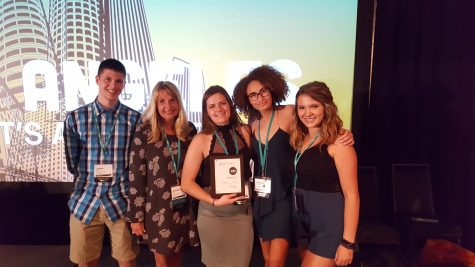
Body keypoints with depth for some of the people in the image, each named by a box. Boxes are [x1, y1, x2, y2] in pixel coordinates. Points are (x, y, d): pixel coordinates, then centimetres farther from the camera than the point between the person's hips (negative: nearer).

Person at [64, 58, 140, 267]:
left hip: (121, 200, -1)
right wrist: (90, 180, 7)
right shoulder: (75, 118, 0)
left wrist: (120, 180, 1)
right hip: (85, 200, 1)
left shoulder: (134, 119, -3)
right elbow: (72, 162, 7)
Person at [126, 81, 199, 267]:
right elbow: (135, 175, -8)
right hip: (157, 206, -3)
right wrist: (136, 215, -7)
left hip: (184, 205, 3)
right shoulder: (144, 131, -8)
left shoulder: (189, 130, 1)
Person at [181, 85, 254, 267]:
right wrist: (215, 202, -20)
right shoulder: (201, 139, -10)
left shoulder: (244, 132, -1)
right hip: (213, 214, -2)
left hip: (244, 211, 3)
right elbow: (186, 183, -11)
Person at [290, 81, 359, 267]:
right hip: (304, 221, 7)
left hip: (330, 225, -7)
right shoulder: (300, 140, 6)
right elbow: (300, 183, 7)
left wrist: (348, 242, -18)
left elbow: (351, 195, -17)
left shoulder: (338, 142, -15)